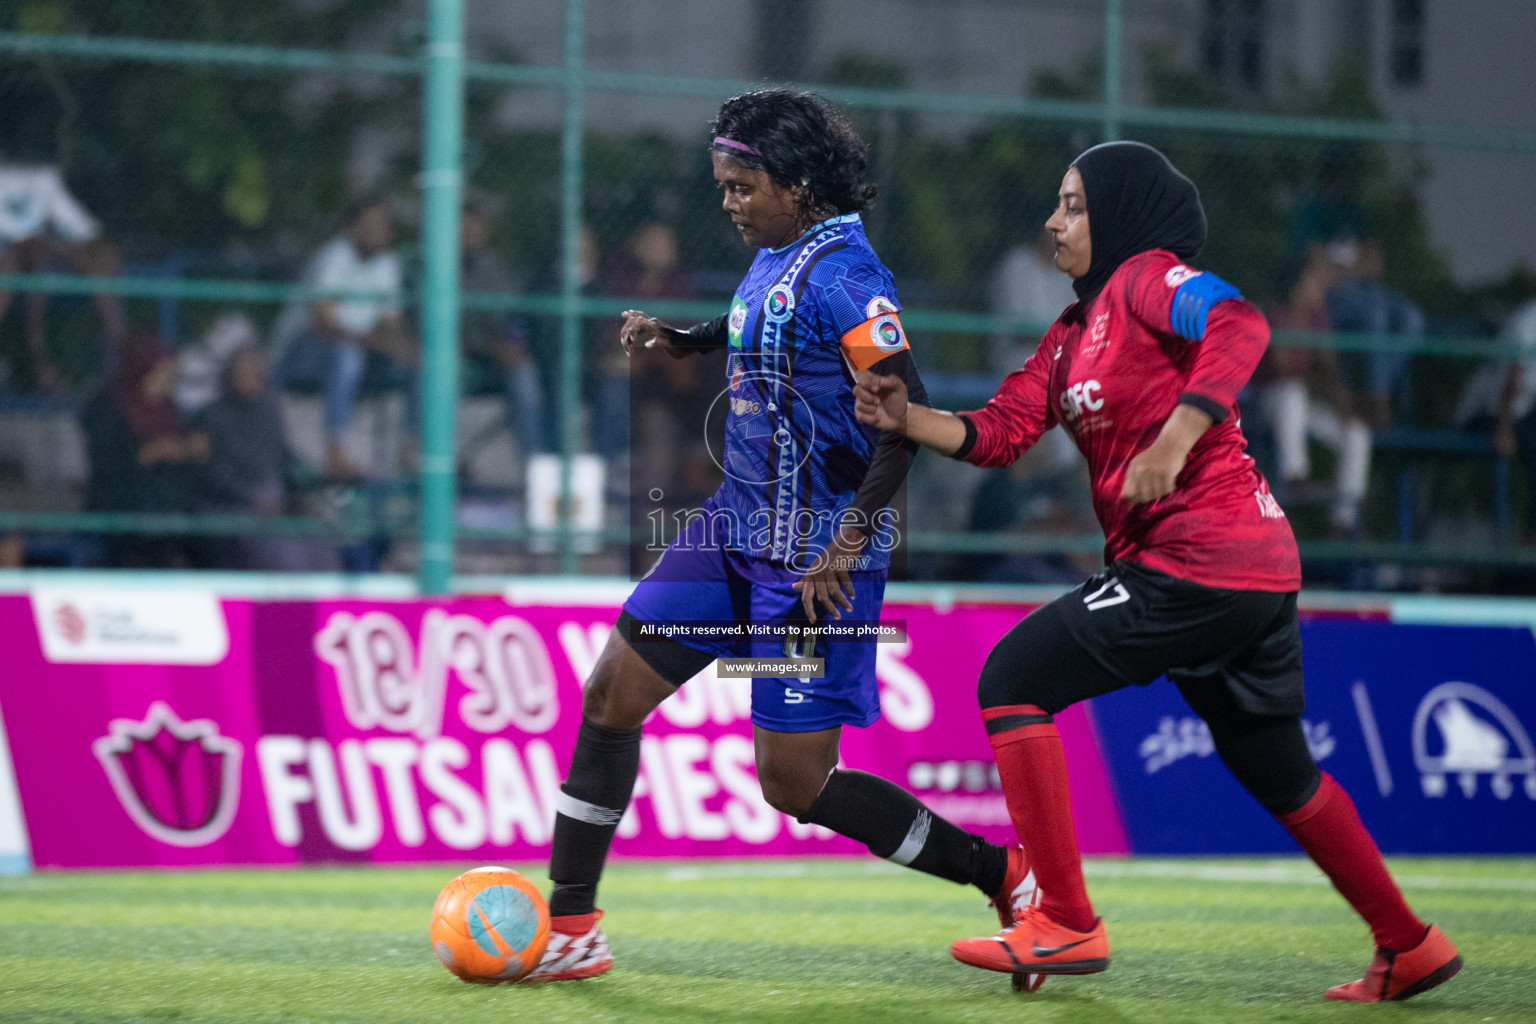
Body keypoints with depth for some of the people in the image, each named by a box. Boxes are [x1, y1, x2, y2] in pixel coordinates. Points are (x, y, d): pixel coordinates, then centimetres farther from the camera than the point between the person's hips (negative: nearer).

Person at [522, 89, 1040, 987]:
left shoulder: (843, 272, -19)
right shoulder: (774, 259, 9)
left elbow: (907, 417, -22)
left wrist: (848, 544, -23)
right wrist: (681, 340, 16)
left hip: (816, 557, -9)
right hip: (737, 531, 9)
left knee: (796, 785, -6)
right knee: (611, 693, 3)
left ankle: (1004, 877, 6)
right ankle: (570, 927, 10)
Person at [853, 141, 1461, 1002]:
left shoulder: (1149, 277, -5)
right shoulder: (1073, 332, 21)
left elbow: (1240, 326, -26)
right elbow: (1000, 432, 10)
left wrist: (1175, 438, -35)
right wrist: (907, 418, -6)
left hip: (1198, 565, -10)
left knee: (1014, 679, -8)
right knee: (1275, 770, 20)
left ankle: (1066, 925, -9)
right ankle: (1409, 947, 27)